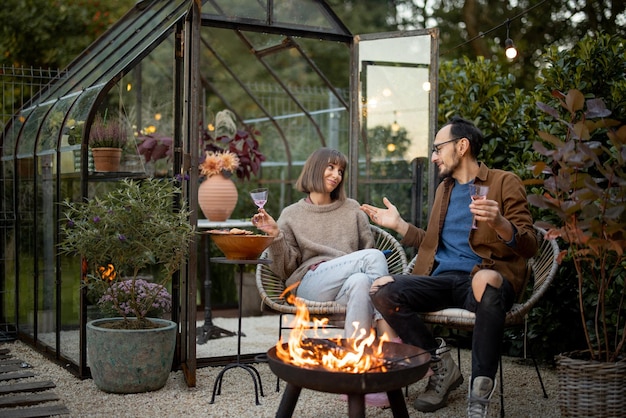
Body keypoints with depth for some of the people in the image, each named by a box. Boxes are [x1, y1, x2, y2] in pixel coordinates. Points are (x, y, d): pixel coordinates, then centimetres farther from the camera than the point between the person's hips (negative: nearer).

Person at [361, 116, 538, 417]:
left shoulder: (504, 183, 5)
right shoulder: (444, 188, 24)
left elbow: (529, 246, -3)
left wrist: (499, 223, -23)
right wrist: (398, 224, 21)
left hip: (485, 277, -5)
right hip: (443, 279, 5)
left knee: (485, 280, -42)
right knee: (382, 289, -22)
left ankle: (480, 390, -29)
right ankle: (439, 364, -7)